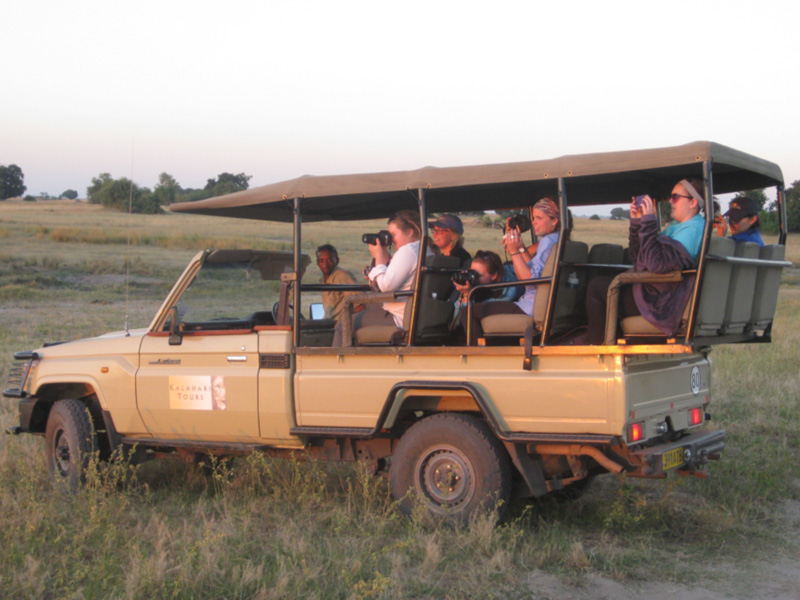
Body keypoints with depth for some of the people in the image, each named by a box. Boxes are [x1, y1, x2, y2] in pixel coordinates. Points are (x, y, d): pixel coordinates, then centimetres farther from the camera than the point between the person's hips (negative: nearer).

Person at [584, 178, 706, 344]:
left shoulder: (692, 230, -17)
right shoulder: (675, 226, 15)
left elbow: (657, 264, -31)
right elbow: (637, 256, 17)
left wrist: (648, 222, -26)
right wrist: (637, 222, 4)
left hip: (659, 302, -11)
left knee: (597, 287, -11)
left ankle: (594, 342, 8)